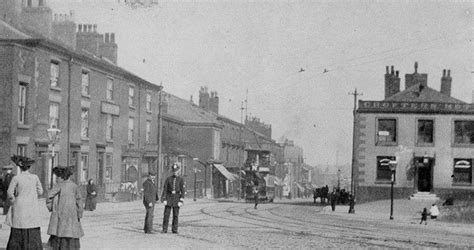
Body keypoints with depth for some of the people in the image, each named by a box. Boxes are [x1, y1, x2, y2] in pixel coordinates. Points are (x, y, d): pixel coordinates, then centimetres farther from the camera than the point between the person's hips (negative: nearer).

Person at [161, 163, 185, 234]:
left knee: (175, 215, 2)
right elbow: (165, 190, 0)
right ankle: (164, 229, 2)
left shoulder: (181, 180, 1)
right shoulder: (168, 179, 2)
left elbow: (182, 191, -2)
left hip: (176, 198, 0)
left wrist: (181, 201, -10)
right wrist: (164, 200, -9)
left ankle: (174, 230, 9)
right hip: (169, 197, 0)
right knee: (166, 214, -3)